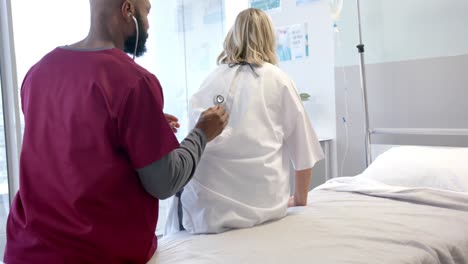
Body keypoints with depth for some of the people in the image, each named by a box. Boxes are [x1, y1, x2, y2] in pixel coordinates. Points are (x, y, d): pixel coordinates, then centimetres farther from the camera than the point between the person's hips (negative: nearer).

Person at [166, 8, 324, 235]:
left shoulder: (211, 79, 11)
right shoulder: (278, 80, 6)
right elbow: (302, 149, 9)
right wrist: (300, 199, 24)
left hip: (206, 204, 1)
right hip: (262, 202, 0)